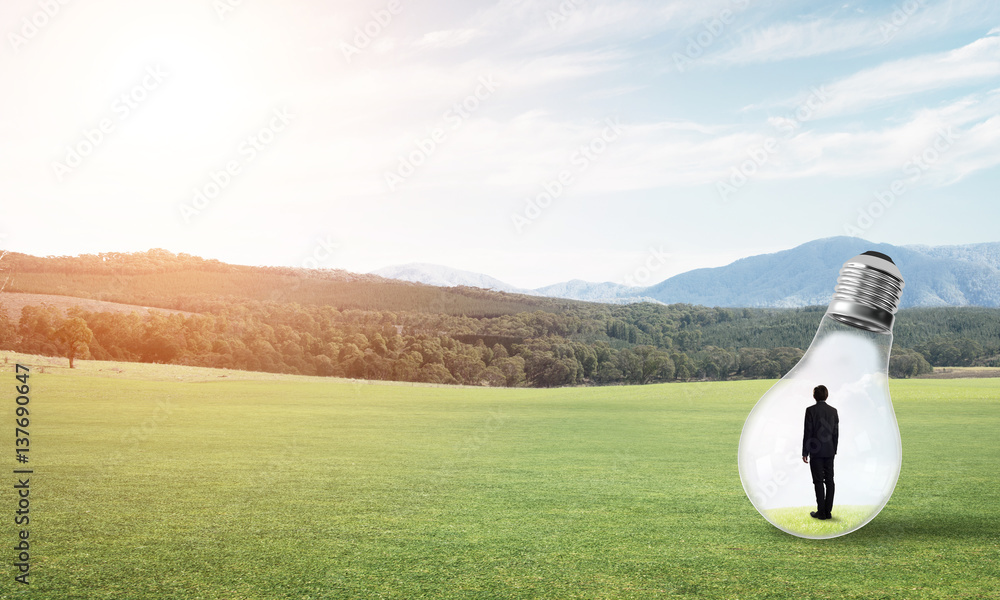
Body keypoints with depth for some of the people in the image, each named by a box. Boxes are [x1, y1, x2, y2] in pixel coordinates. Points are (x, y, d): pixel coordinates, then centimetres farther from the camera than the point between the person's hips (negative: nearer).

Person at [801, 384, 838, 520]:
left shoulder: (810, 410, -10)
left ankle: (821, 512, 0)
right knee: (829, 481, 7)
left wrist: (805, 452, -5)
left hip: (816, 452, -4)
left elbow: (807, 432, -10)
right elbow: (836, 432, 7)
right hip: (829, 451, 4)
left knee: (819, 482, -1)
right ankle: (828, 511, 9)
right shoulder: (833, 411, 3)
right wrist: (834, 450, 17)